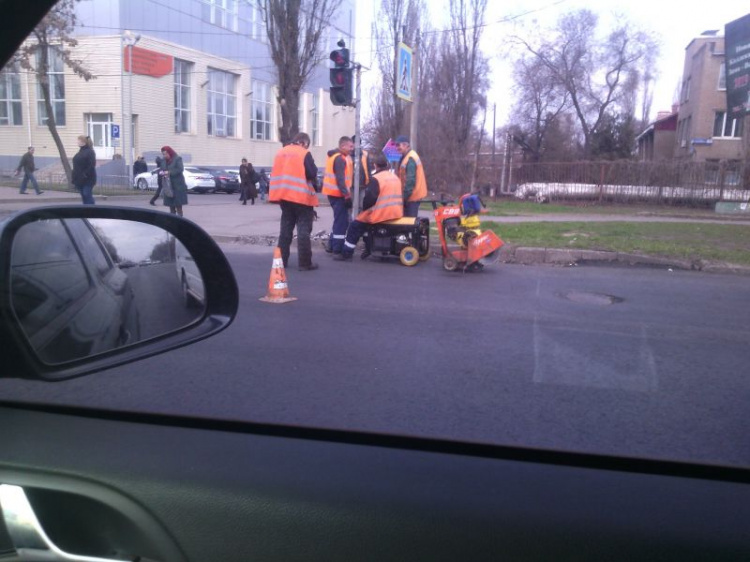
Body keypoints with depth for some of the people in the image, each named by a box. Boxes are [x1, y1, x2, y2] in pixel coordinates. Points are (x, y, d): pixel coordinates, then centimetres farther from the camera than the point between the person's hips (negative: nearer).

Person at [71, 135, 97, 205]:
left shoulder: (90, 152, -11)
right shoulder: (80, 152, 16)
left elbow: (91, 166, -19)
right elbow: (76, 166, 19)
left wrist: (86, 175, -23)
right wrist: (75, 177, 13)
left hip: (88, 180, -9)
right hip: (79, 179, 9)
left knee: (87, 195, -8)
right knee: (83, 196, 11)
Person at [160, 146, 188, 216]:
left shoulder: (178, 159, -5)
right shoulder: (163, 160, 12)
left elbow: (180, 169, -14)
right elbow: (162, 169, 17)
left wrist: (169, 172, -21)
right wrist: (162, 172, -7)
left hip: (177, 186, -5)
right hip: (168, 186, 5)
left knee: (178, 205, -6)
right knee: (171, 206, 6)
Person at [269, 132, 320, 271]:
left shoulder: (280, 152, 13)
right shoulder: (305, 154, -7)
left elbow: (276, 173, 16)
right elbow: (312, 174, -12)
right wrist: (315, 187, 6)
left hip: (283, 195, 6)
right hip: (301, 196, -6)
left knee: (286, 227, 15)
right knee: (304, 229, -2)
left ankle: (281, 260, 16)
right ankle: (305, 263, -4)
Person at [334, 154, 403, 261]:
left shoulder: (376, 179, -12)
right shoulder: (395, 177, 13)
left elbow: (370, 197, -19)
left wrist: (364, 207, 1)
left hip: (381, 214, -8)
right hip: (396, 214, 8)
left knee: (354, 226, 6)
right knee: (368, 224, 32)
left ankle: (346, 254, 6)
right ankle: (369, 249, 32)